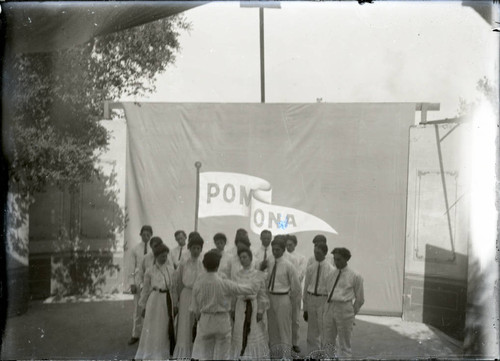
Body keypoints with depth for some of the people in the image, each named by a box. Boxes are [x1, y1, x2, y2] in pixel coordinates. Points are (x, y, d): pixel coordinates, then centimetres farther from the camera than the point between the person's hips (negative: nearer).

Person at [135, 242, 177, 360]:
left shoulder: (170, 269, 3)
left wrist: (175, 304, 8)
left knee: (167, 328, 11)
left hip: (168, 300, 3)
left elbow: (173, 287, 8)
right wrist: (143, 306, 5)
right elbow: (145, 289, 2)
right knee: (153, 329, 5)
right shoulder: (150, 271, -5)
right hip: (155, 300, -3)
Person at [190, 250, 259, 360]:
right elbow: (243, 289, -2)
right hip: (222, 321, -2)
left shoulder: (198, 283, -7)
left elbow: (195, 307, 1)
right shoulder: (224, 282, -14)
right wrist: (255, 286, 18)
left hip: (205, 321, 2)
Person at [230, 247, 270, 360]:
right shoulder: (237, 275, 4)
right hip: (240, 306, 3)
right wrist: (232, 310, 6)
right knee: (240, 333, 6)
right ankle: (241, 355, 18)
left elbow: (262, 294, -4)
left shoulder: (259, 275, -4)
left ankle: (256, 355, 17)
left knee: (255, 333, 4)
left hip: (254, 306, -2)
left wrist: (261, 311, -9)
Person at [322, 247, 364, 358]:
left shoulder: (354, 276, -3)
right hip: (329, 307, 4)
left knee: (344, 345, 7)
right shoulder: (332, 273, 8)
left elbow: (360, 299, 6)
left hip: (344, 309, -4)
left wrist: (352, 313, 11)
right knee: (327, 344, 10)